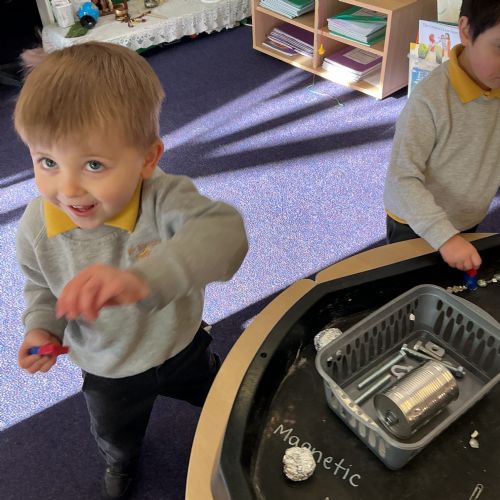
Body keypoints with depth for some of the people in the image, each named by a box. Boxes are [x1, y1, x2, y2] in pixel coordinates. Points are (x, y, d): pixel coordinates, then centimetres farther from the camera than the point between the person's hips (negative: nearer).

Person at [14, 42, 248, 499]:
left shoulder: (165, 199, -39)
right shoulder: (37, 226, -24)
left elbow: (223, 232, -60)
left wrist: (145, 277, -74)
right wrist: (42, 325, -20)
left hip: (182, 350, -1)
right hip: (107, 372, 2)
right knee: (114, 436, 32)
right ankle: (122, 463, 71)